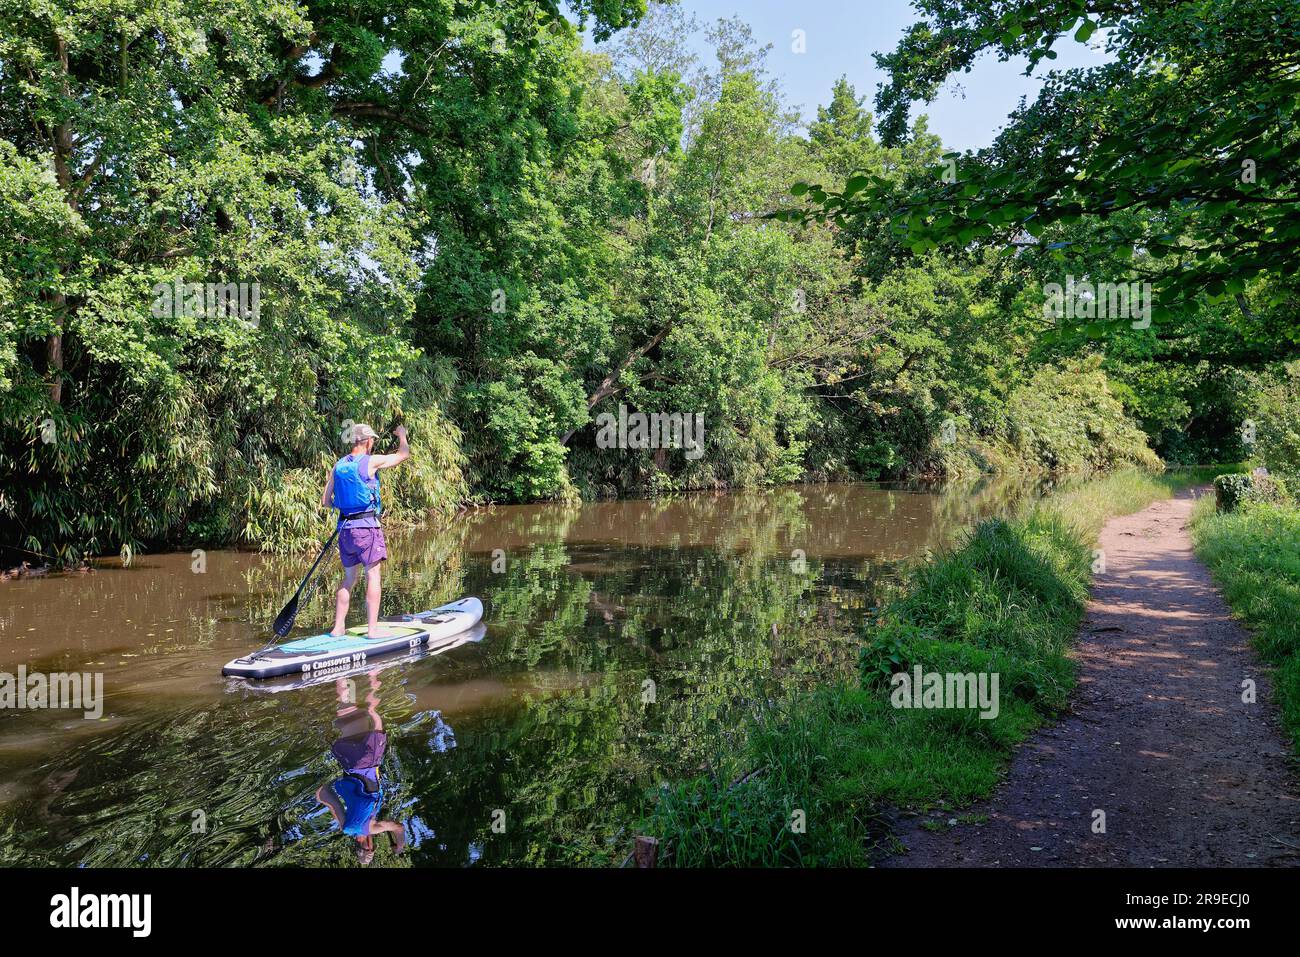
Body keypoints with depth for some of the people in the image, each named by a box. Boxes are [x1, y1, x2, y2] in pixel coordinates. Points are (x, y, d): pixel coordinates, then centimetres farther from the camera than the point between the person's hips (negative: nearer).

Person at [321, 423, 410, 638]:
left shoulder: (338, 466, 8)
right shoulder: (371, 462, -7)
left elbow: (326, 501, 12)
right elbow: (403, 454, 5)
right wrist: (402, 435, 23)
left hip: (345, 528, 6)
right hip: (367, 526, -6)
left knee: (349, 579, 15)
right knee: (373, 576, -1)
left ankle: (338, 627, 17)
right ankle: (372, 629, -2)